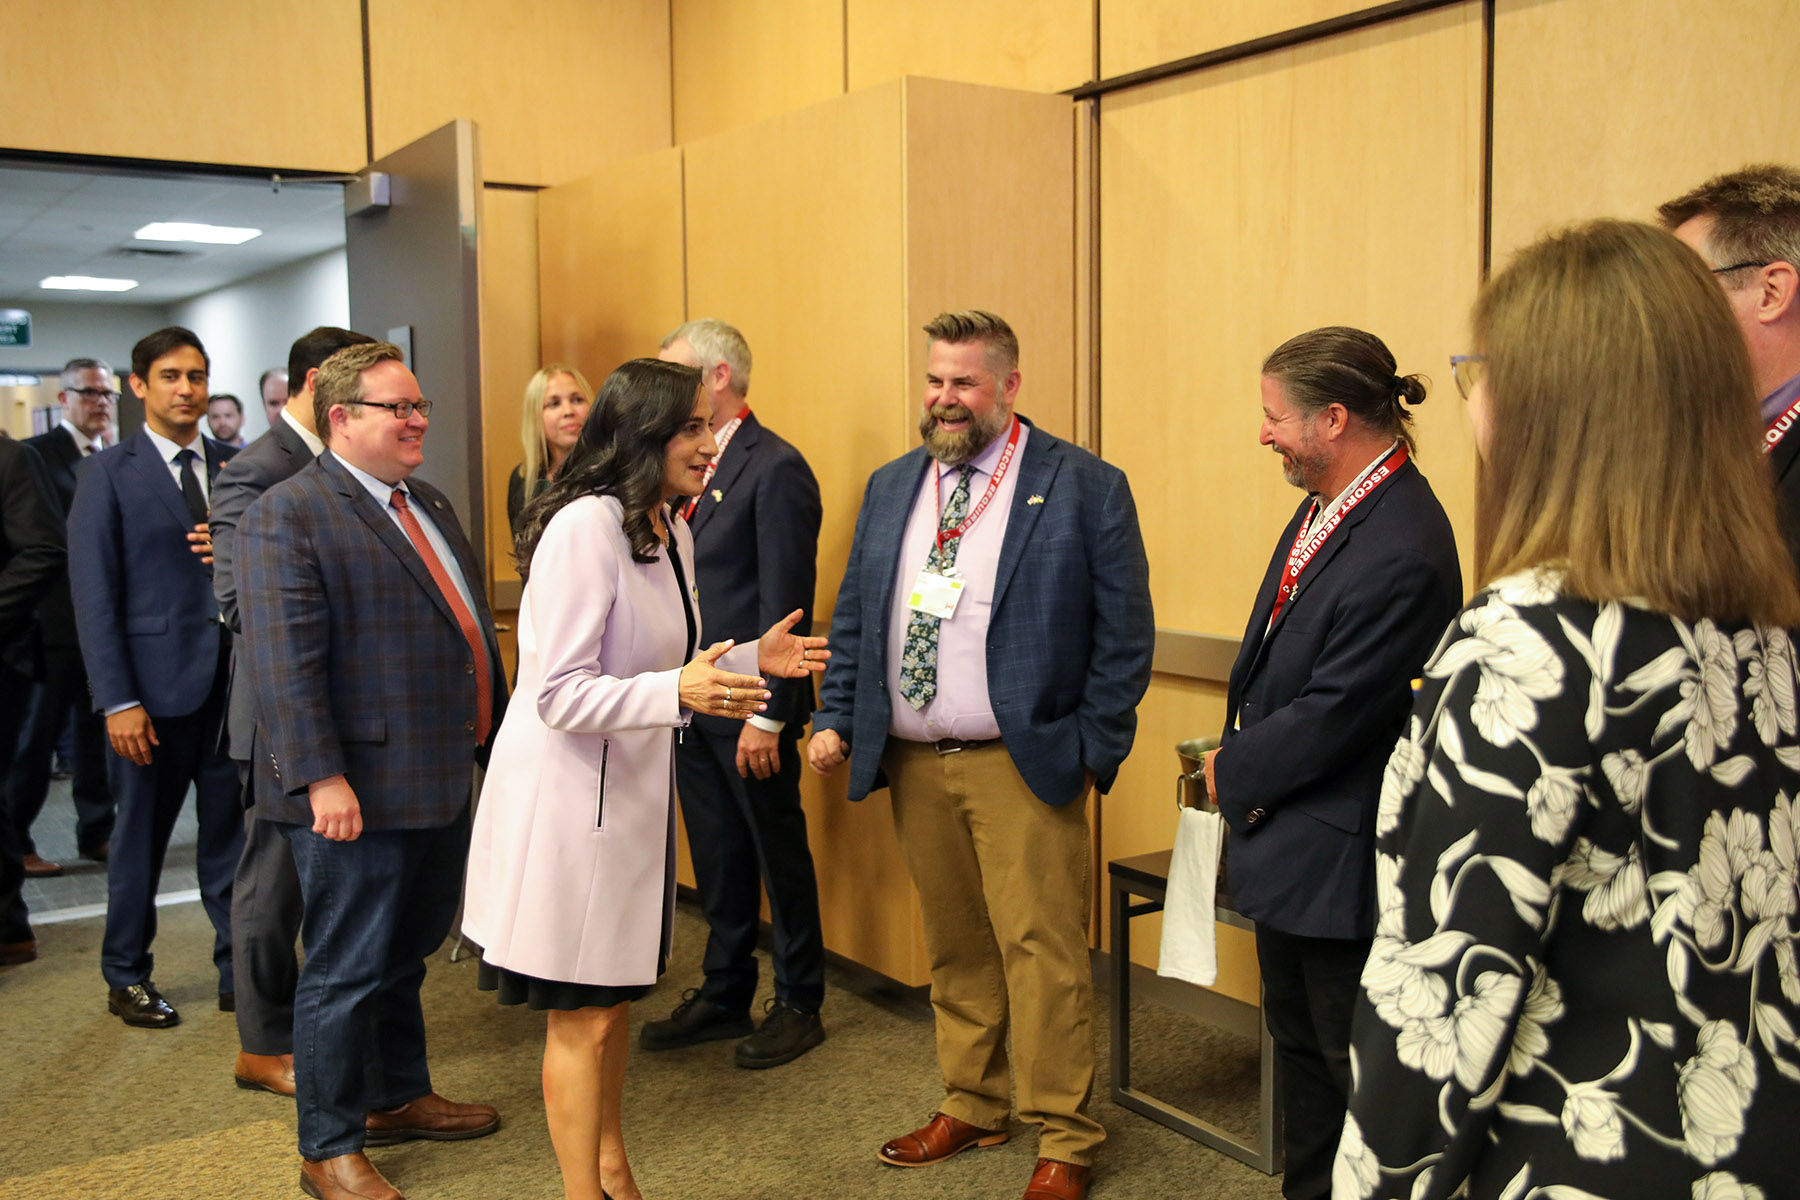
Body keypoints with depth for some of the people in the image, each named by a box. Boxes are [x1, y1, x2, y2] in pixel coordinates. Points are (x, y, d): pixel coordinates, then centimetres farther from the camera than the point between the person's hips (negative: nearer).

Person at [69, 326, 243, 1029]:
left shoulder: (238, 467, 10)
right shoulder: (108, 473, -1)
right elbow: (94, 594, -6)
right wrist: (118, 701, -12)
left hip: (234, 678, 3)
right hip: (155, 684, -3)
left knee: (233, 833, 9)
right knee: (141, 837, 10)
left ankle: (239, 972, 21)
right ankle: (126, 977, 26)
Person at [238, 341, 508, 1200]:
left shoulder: (429, 504, 14)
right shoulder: (287, 516, -13)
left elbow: (471, 624, 20)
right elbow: (284, 662, -19)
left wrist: (497, 730, 18)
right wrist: (320, 778, -24)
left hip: (442, 782, 8)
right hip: (360, 795, -8)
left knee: (404, 957, 22)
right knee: (346, 973, 3)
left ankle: (398, 1098, 38)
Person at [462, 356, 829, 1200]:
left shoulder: (669, 531, 9)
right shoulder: (585, 528, -20)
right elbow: (561, 694, -23)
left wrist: (754, 661, 4)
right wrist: (679, 692, -34)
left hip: (628, 791, 9)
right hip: (568, 797, -9)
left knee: (611, 1003, 21)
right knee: (582, 1021, 4)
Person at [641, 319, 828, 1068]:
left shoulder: (776, 469, -14)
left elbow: (785, 604, -17)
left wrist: (767, 712, -19)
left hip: (750, 707, -8)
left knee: (779, 856, 7)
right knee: (716, 858, 17)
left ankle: (799, 1005, 21)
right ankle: (724, 997, 31)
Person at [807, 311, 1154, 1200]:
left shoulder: (1084, 487, -4)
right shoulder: (890, 487, 13)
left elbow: (1125, 631, -5)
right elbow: (854, 617, 16)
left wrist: (1096, 749, -9)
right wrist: (836, 719, 5)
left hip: (1022, 765, -5)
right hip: (912, 763, 5)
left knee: (1040, 949, -3)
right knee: (953, 949, 15)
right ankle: (970, 1107, 31)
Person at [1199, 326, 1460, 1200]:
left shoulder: (1400, 552, -27)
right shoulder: (1325, 505, 4)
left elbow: (1335, 713, -25)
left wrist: (1233, 773, -10)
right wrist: (1241, 770, 0)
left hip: (1338, 859, -10)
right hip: (1287, 844, 10)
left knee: (1354, 1059, 7)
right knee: (1298, 1039, 24)